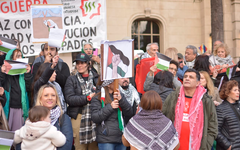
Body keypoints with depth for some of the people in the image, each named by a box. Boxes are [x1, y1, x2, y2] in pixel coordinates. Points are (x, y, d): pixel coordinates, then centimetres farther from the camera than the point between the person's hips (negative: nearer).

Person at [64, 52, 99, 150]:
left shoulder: (96, 78, 13)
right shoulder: (71, 80, 9)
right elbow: (69, 98, -5)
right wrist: (88, 98, -9)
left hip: (94, 115, 1)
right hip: (78, 117, -1)